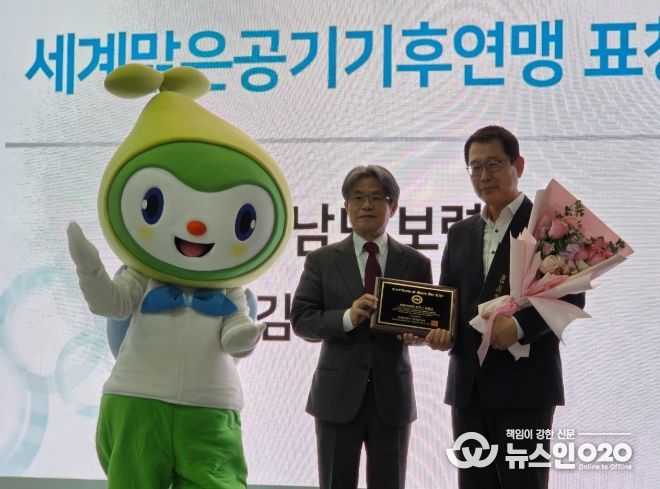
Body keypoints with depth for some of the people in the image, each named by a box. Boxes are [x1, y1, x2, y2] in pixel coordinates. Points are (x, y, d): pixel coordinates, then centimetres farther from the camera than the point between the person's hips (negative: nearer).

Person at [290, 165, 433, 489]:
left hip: (392, 395, 1)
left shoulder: (416, 263, 6)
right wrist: (348, 318, -19)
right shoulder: (322, 261, 4)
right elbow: (301, 320, -2)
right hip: (338, 394, -1)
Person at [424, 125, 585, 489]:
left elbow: (571, 295, -8)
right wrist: (440, 330, -3)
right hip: (469, 385, 6)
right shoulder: (460, 233, 18)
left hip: (524, 383, -5)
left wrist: (520, 325, -23)